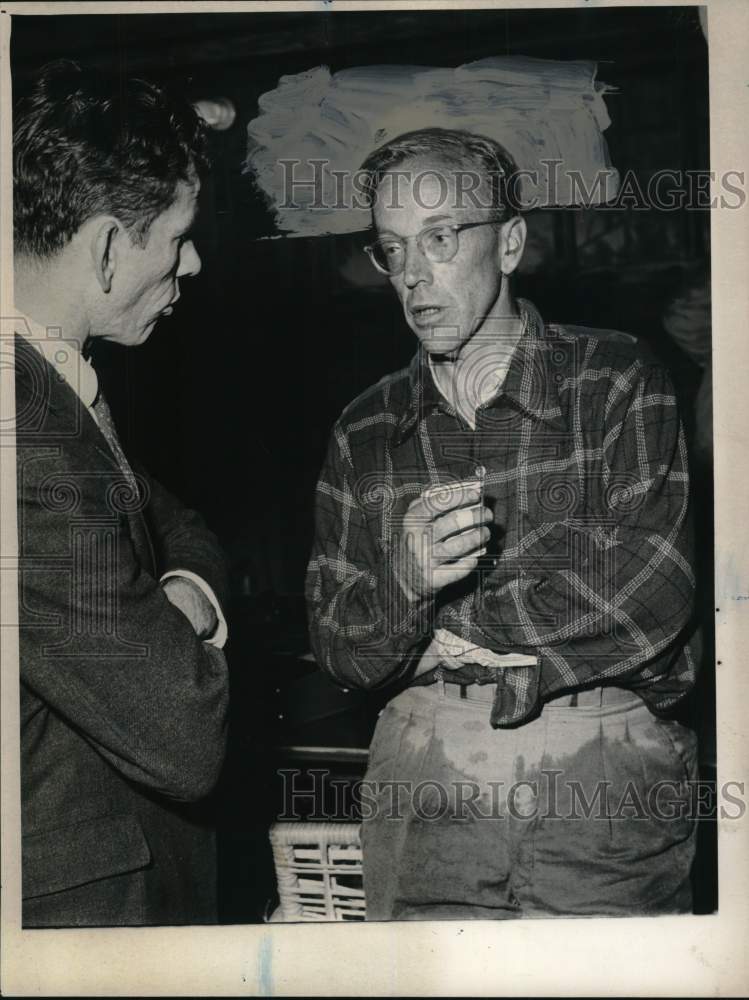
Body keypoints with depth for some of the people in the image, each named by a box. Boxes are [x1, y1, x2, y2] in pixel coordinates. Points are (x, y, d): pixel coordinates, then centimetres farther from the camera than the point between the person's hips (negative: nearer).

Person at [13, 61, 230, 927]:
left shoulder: (60, 383, 1)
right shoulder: (34, 442, -31)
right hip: (81, 890, -9)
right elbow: (184, 740, -29)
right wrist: (186, 627, -9)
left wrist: (186, 595, -9)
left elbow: (176, 527, 13)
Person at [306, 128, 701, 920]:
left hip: (606, 780, -2)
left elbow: (649, 598, -15)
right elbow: (337, 652, 1)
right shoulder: (364, 431, 4)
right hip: (422, 789, 2)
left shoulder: (617, 382, -4)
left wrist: (451, 633, -9)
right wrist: (404, 583, -21)